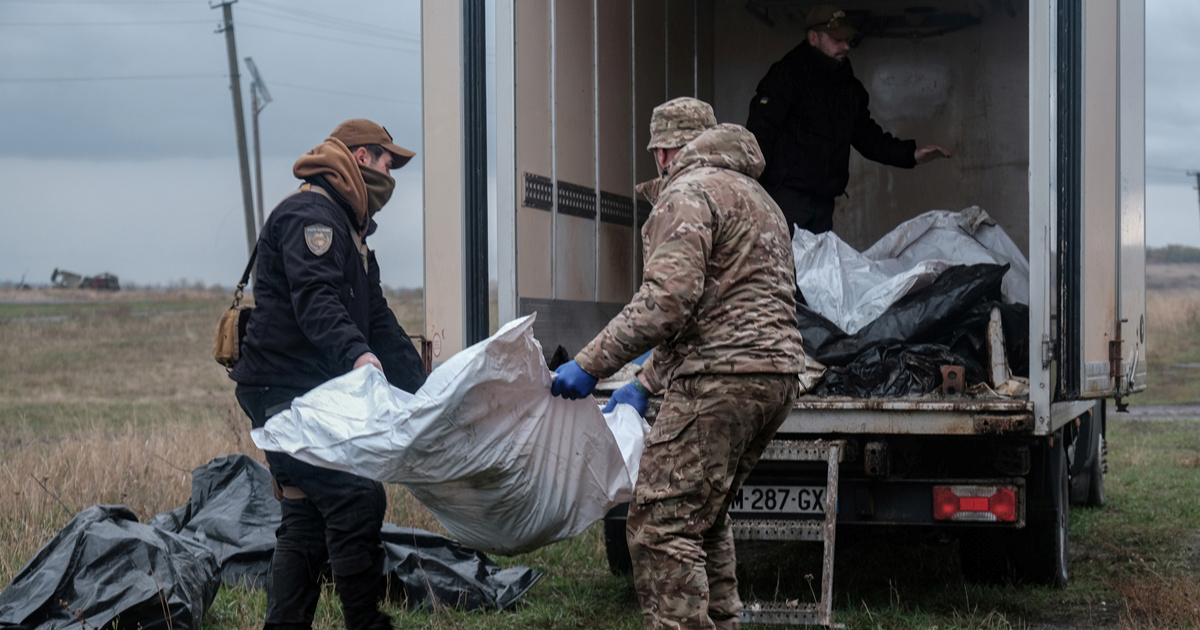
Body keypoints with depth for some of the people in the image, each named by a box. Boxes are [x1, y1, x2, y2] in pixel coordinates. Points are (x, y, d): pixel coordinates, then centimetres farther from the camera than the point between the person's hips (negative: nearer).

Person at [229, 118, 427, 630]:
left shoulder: (345, 227, 25)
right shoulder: (309, 215, -10)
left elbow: (378, 320, 26)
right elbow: (314, 300, -27)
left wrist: (424, 389, 20)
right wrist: (356, 353, -43)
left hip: (312, 393, 11)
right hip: (288, 390, -11)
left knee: (307, 516, 10)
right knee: (358, 500, -16)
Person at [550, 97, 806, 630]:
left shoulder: (688, 193, -5)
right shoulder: (753, 196, 28)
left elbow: (667, 300, -19)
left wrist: (591, 364, -14)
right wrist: (646, 383, 31)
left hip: (721, 382, -10)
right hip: (777, 371, 10)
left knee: (661, 525, -11)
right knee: (704, 520, 21)